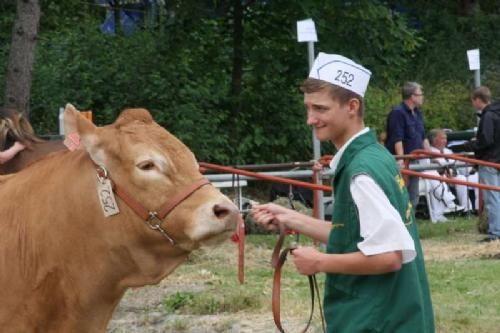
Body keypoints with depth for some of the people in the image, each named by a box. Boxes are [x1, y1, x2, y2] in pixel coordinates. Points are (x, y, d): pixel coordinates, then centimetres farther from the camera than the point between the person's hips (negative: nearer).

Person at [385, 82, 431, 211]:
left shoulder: (417, 113, 16)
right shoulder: (398, 113, -13)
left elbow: (423, 137, 21)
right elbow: (397, 140, -21)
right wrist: (401, 160, -29)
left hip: (414, 161, 9)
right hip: (402, 163, -9)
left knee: (413, 198, 12)